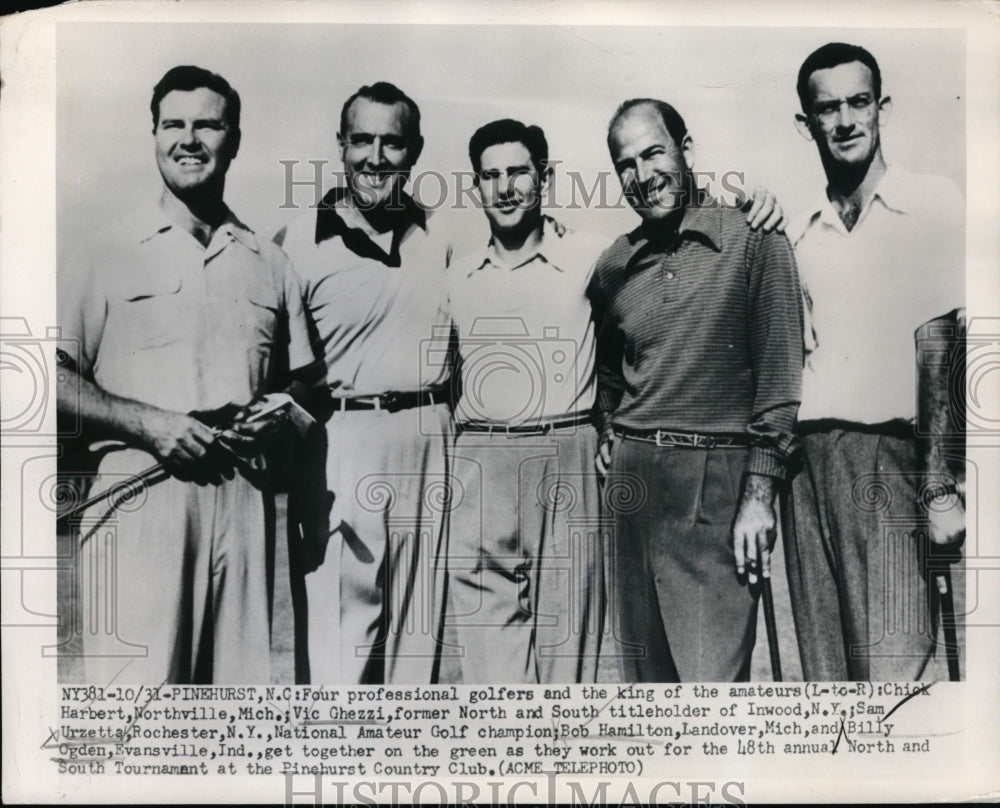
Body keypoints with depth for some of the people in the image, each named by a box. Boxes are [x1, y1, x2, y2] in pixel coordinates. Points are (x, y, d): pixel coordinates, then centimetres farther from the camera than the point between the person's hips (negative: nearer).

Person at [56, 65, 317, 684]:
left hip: (242, 492, 3)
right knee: (136, 686, -6)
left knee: (241, 685, 5)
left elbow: (299, 380, 19)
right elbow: (58, 376, 2)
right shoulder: (111, 252, 6)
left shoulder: (269, 263, 16)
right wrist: (146, 421, -12)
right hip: (139, 489, -3)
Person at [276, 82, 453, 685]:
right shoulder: (300, 241, -2)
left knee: (419, 627, 12)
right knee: (338, 637, -1)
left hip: (430, 444, 4)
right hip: (343, 439, -4)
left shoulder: (440, 240, 11)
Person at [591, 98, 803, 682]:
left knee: (712, 677, -8)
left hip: (720, 484, -5)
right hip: (634, 476, 5)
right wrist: (610, 438, 14)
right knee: (646, 668, 12)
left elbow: (780, 374, -6)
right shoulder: (614, 266, 13)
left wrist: (759, 495, -10)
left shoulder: (753, 240, -2)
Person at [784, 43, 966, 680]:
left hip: (889, 452, -4)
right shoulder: (801, 232, 14)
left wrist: (943, 487, -12)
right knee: (823, 661, 8)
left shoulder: (934, 205, 0)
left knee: (894, 668, -8)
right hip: (808, 454, 5)